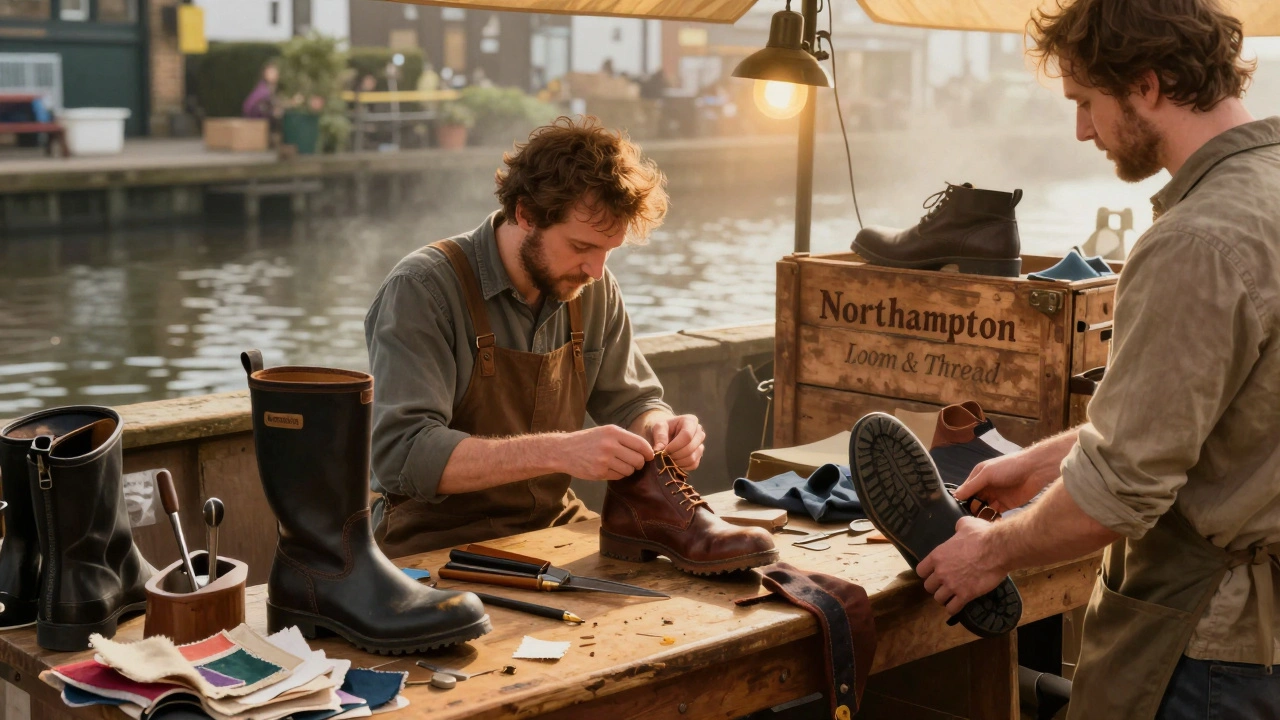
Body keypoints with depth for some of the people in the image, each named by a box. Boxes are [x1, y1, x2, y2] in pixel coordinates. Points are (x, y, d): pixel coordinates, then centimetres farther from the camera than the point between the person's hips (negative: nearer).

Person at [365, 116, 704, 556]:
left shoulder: (594, 289, 4)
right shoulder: (422, 289, -16)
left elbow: (630, 402, 14)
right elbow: (403, 454, -26)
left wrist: (657, 429, -11)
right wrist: (559, 452, -35)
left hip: (554, 527, 7)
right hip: (437, 548, -7)